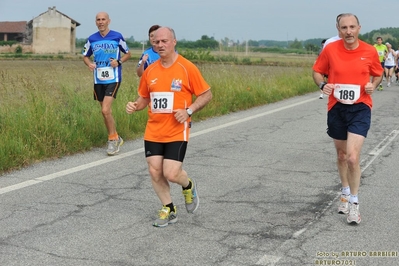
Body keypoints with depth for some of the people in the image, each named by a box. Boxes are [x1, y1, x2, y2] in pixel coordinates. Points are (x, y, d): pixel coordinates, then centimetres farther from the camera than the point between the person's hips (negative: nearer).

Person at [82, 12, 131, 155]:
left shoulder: (117, 37, -4)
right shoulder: (92, 39, 4)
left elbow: (127, 53, 7)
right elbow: (85, 56, 15)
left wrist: (119, 61, -12)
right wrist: (90, 64, -7)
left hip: (113, 79, -4)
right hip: (98, 80, 4)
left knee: (105, 110, -16)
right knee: (106, 111, 11)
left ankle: (113, 139, 1)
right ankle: (116, 138, 27)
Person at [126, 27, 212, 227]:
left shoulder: (187, 68, -7)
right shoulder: (150, 71, 6)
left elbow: (206, 94, -2)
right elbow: (144, 98, 18)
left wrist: (188, 111, -16)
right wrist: (134, 106, -4)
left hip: (177, 132, -4)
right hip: (153, 131, 5)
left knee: (171, 174, -11)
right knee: (154, 172, 2)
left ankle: (189, 186, 25)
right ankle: (169, 210, 23)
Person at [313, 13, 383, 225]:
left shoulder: (370, 51, -3)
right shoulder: (330, 50, -4)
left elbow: (378, 74, 13)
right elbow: (317, 71, 8)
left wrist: (373, 85, -8)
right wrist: (322, 85, -13)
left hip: (360, 108, -2)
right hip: (336, 108, 2)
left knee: (353, 156, -15)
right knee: (341, 155, 17)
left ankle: (353, 202, 2)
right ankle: (345, 193, 41)